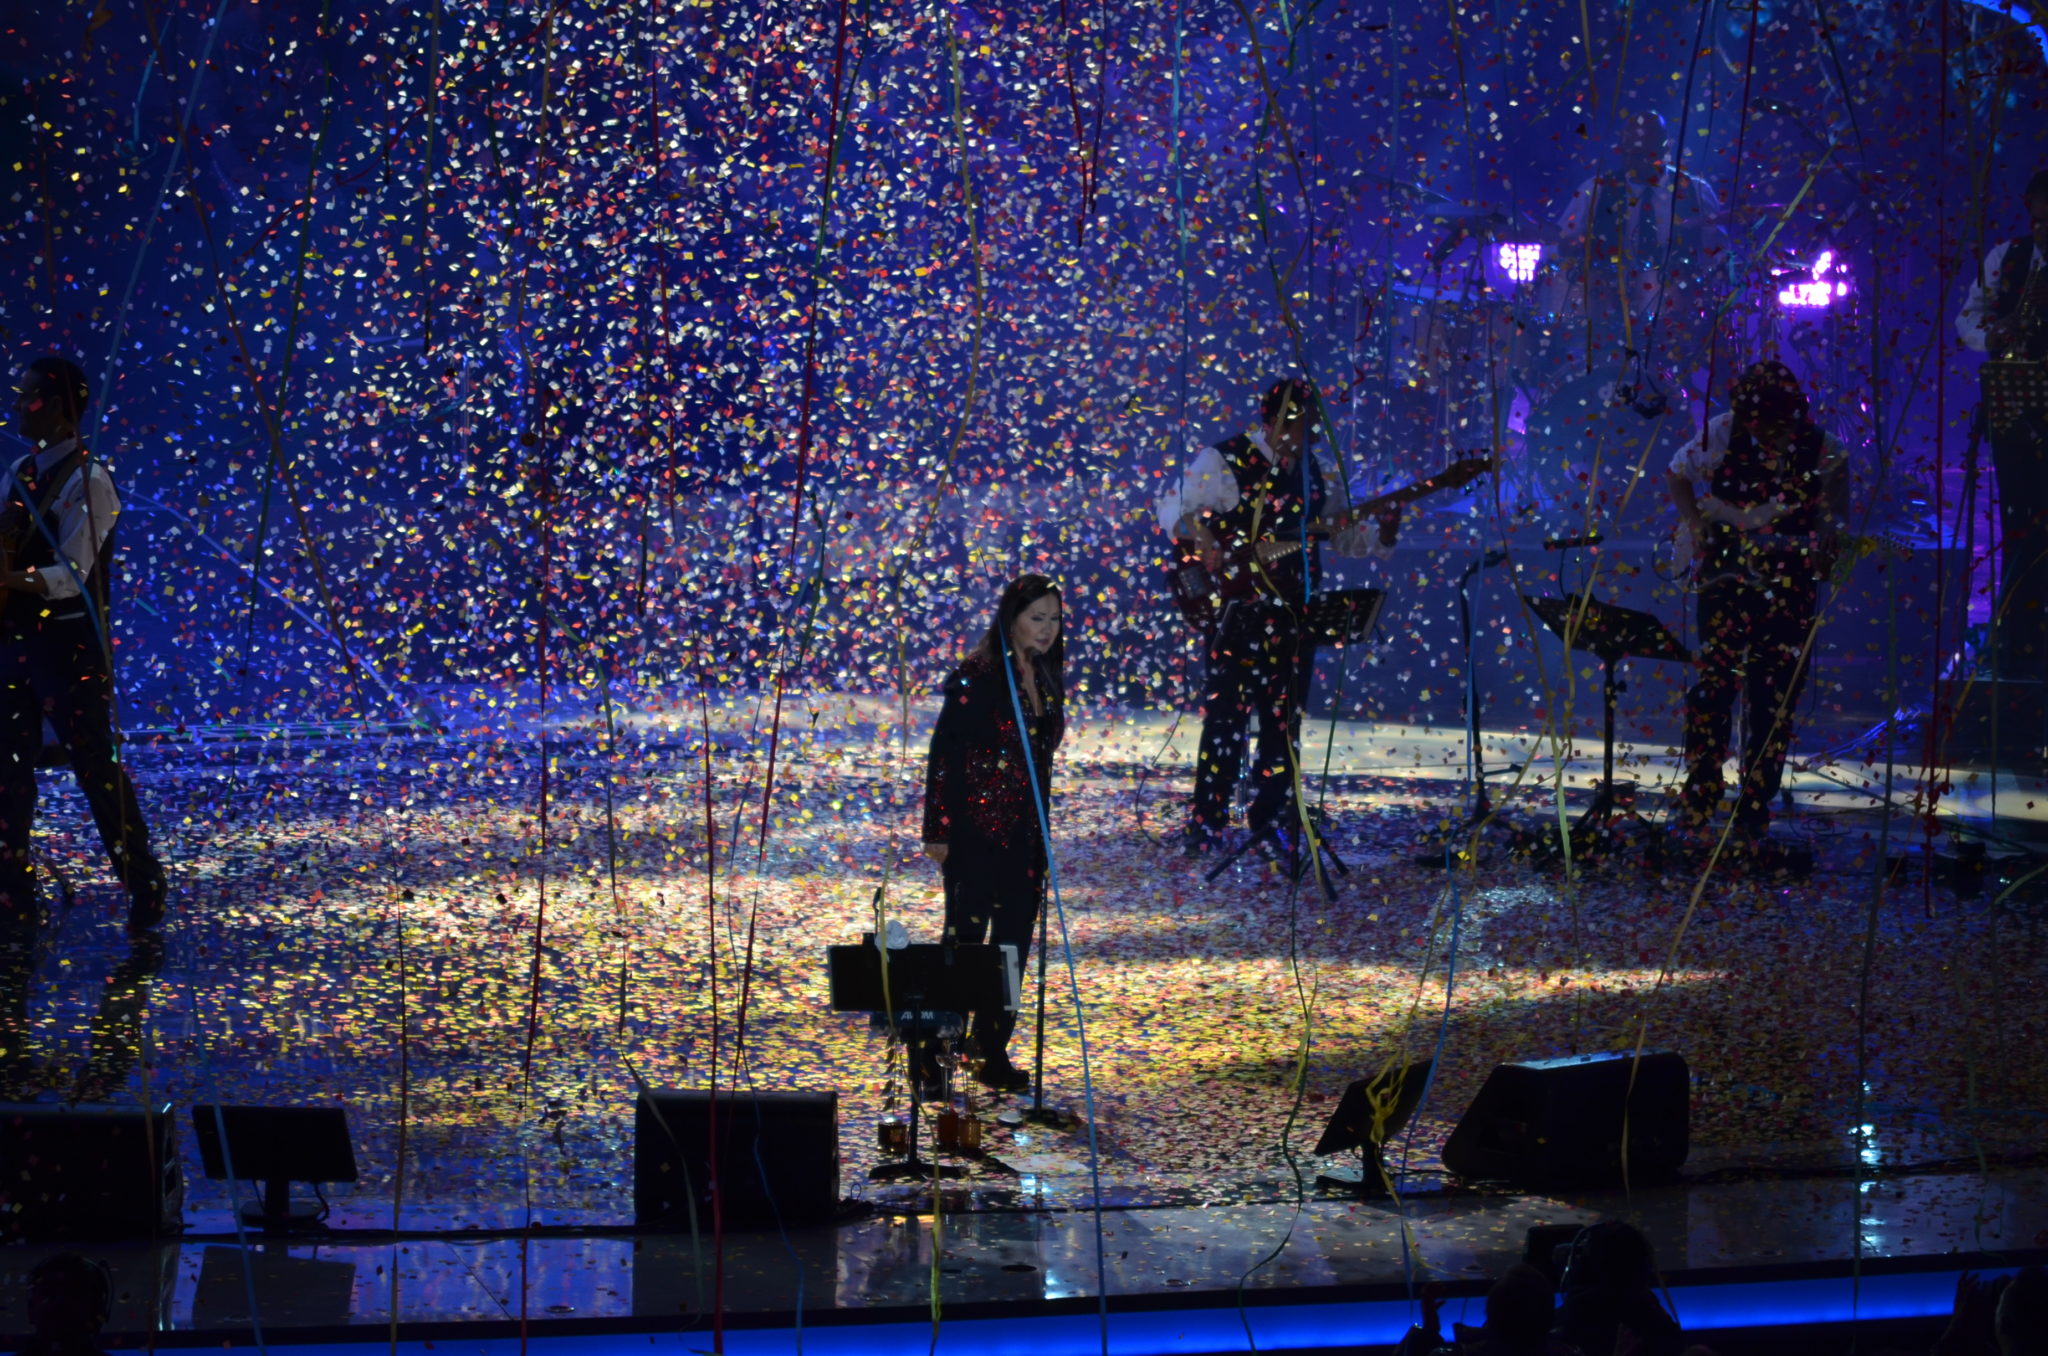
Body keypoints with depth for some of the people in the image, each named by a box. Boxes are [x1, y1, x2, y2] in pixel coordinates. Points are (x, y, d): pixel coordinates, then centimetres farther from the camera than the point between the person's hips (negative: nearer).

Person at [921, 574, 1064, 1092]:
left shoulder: (1045, 680, 10)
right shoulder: (978, 677, -12)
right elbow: (943, 753, -12)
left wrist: (1043, 832, 17)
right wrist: (938, 830, -14)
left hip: (1025, 834, 7)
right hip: (976, 831, -7)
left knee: (1014, 943, 8)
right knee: (966, 938, -4)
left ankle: (993, 1050, 16)